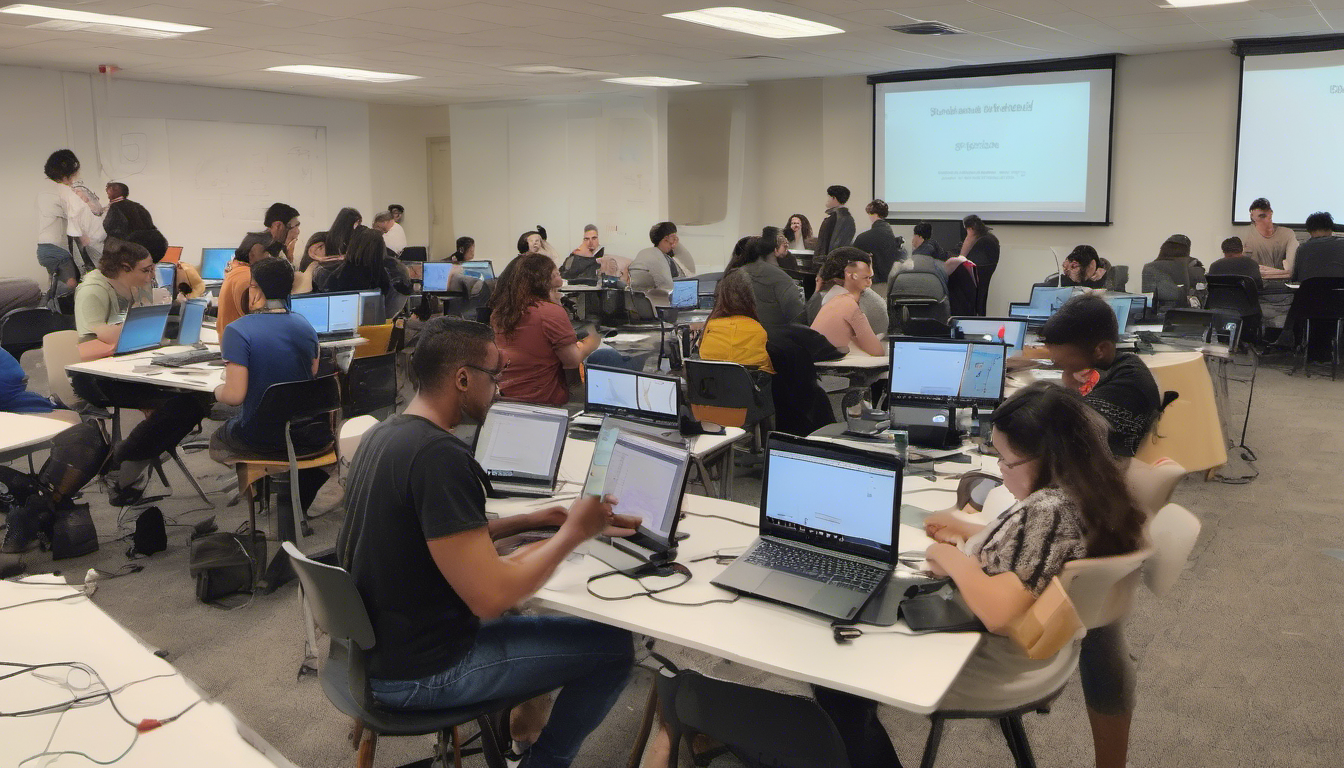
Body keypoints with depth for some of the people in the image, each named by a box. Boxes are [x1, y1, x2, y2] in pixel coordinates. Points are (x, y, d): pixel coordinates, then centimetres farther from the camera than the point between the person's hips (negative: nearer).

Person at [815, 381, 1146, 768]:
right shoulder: (1083, 488, -2)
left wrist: (954, 559, -20)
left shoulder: (1050, 508, -32)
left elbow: (997, 612, -36)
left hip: (997, 669, -10)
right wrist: (968, 531, 8)